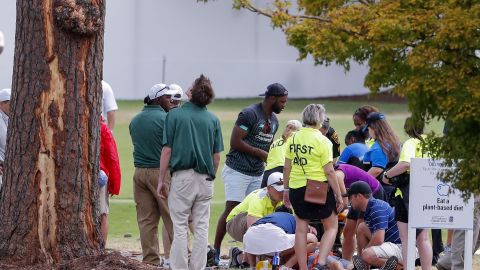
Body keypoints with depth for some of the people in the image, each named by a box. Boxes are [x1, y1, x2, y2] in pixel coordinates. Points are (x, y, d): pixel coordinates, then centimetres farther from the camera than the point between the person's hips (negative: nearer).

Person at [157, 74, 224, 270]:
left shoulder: (175, 115, -3)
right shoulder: (213, 120, 6)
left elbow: (167, 151, -5)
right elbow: (217, 156, 7)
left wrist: (161, 180, 0)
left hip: (182, 177, -3)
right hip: (205, 180, 3)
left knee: (180, 227, 1)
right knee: (201, 228, 7)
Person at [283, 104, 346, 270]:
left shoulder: (293, 139, 3)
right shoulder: (322, 141, -12)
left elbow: (287, 167, 9)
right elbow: (329, 171, -13)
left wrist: (286, 189, 21)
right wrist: (339, 196, -6)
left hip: (296, 188, 5)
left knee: (301, 228, 11)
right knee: (331, 227, 9)